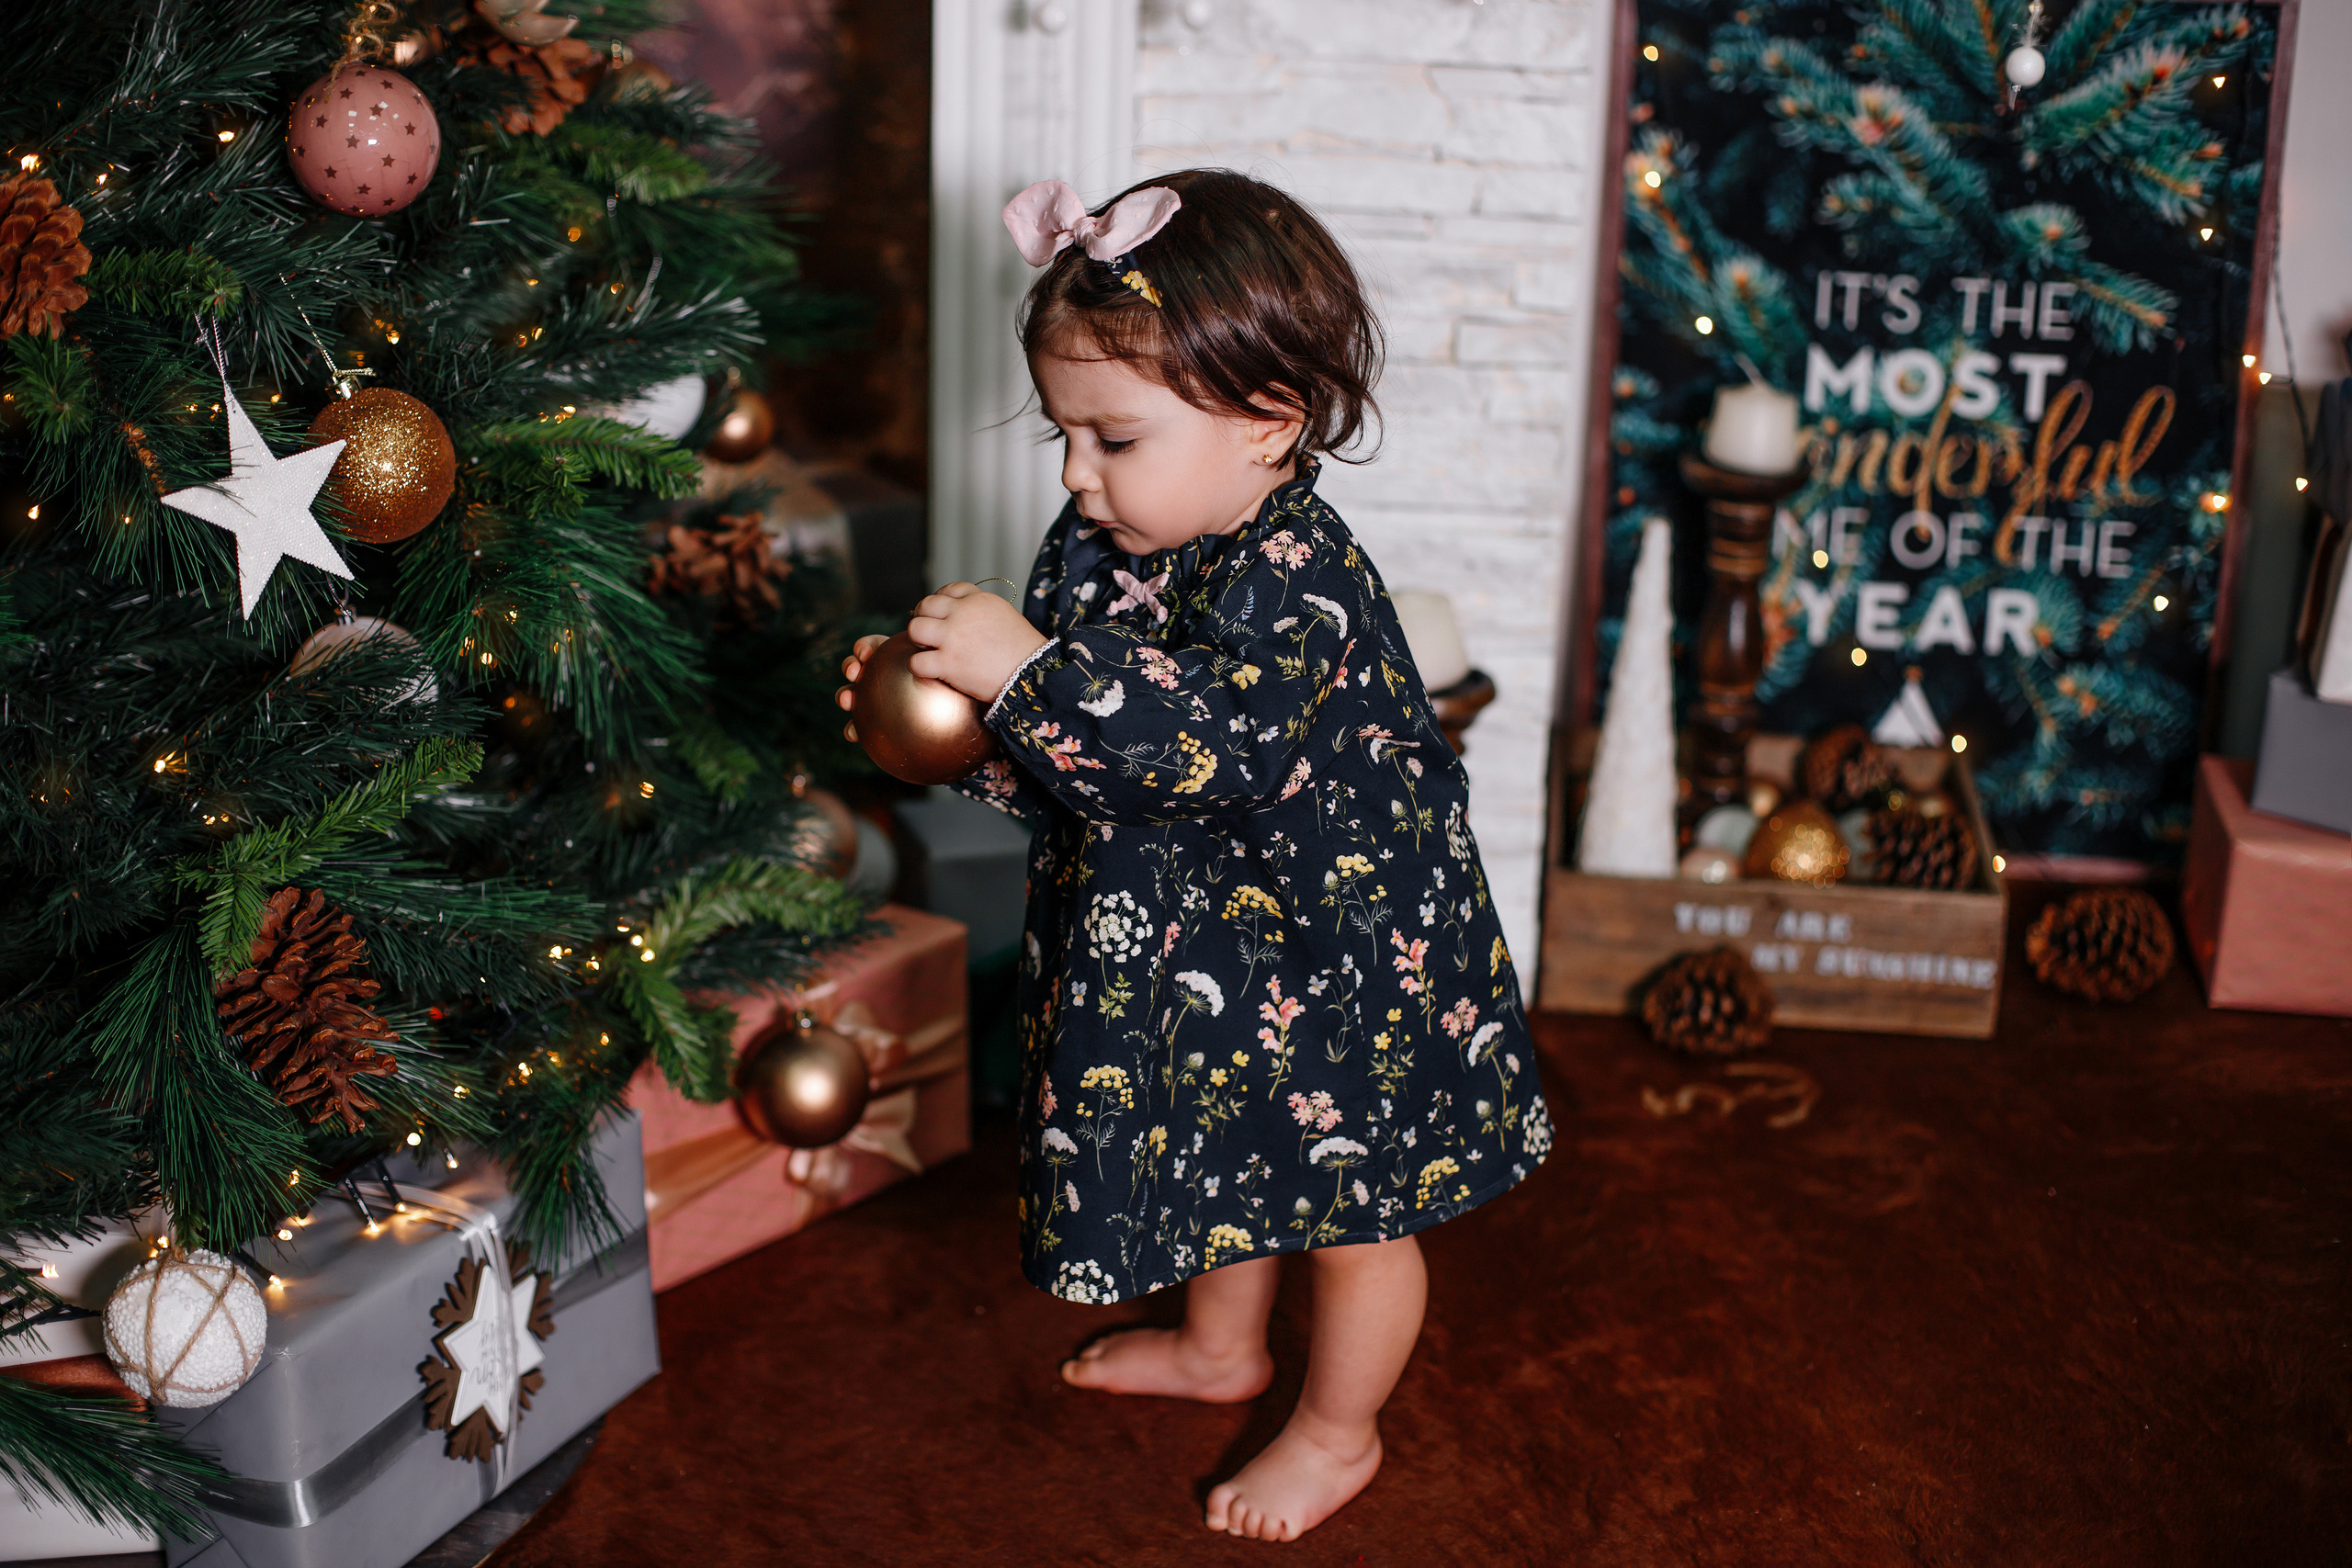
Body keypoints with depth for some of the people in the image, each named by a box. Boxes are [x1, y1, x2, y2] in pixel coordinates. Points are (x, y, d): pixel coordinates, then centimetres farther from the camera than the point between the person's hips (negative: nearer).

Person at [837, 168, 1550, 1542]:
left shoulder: (1296, 577, -30)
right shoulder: (1101, 550, -5)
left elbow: (1215, 738, -43)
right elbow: (1049, 749, 4)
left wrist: (1030, 671, -42)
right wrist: (939, 705, -14)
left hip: (1331, 953, -8)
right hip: (1189, 950, 8)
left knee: (1349, 1201, 13)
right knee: (1217, 1160, 28)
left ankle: (1339, 1431, 35)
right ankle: (1223, 1349, 53)